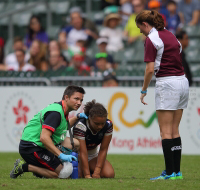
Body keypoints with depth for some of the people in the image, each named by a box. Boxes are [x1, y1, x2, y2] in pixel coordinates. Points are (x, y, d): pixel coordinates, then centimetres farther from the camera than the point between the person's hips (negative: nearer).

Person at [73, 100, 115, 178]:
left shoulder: (108, 125, -19)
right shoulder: (80, 126, -32)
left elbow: (103, 150, -16)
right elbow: (82, 153, -34)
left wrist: (97, 172, -23)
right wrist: (87, 175, -37)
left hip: (93, 154, 3)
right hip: (77, 155, -3)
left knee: (109, 174, -20)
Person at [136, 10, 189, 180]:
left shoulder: (152, 39, -9)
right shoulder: (170, 35, 15)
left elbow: (150, 69, -14)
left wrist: (144, 90, -3)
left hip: (167, 83, -8)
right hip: (183, 81, 8)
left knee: (166, 132, -5)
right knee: (175, 131, 11)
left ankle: (170, 173, -7)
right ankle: (177, 171, 10)